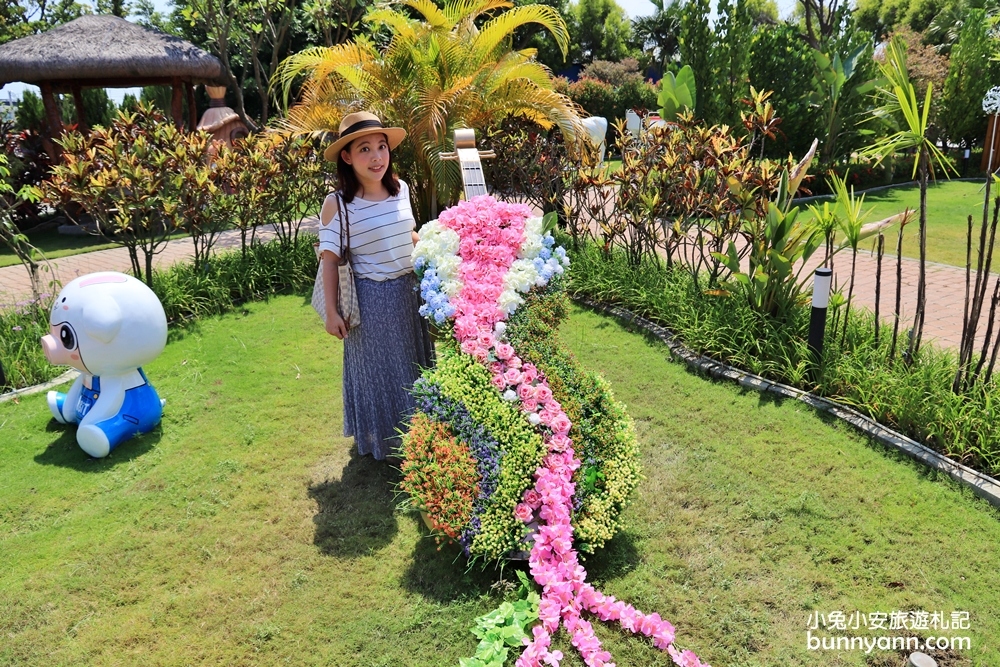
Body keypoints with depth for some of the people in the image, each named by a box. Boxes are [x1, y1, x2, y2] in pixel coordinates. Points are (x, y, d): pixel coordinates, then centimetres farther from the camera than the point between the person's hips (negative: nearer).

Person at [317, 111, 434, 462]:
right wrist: (332, 312, -11)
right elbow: (329, 259, -11)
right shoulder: (337, 203, -16)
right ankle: (384, 442, 31)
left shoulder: (400, 189, -1)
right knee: (379, 370, 10)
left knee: (414, 365, 19)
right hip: (371, 298, -5)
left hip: (409, 291, 6)